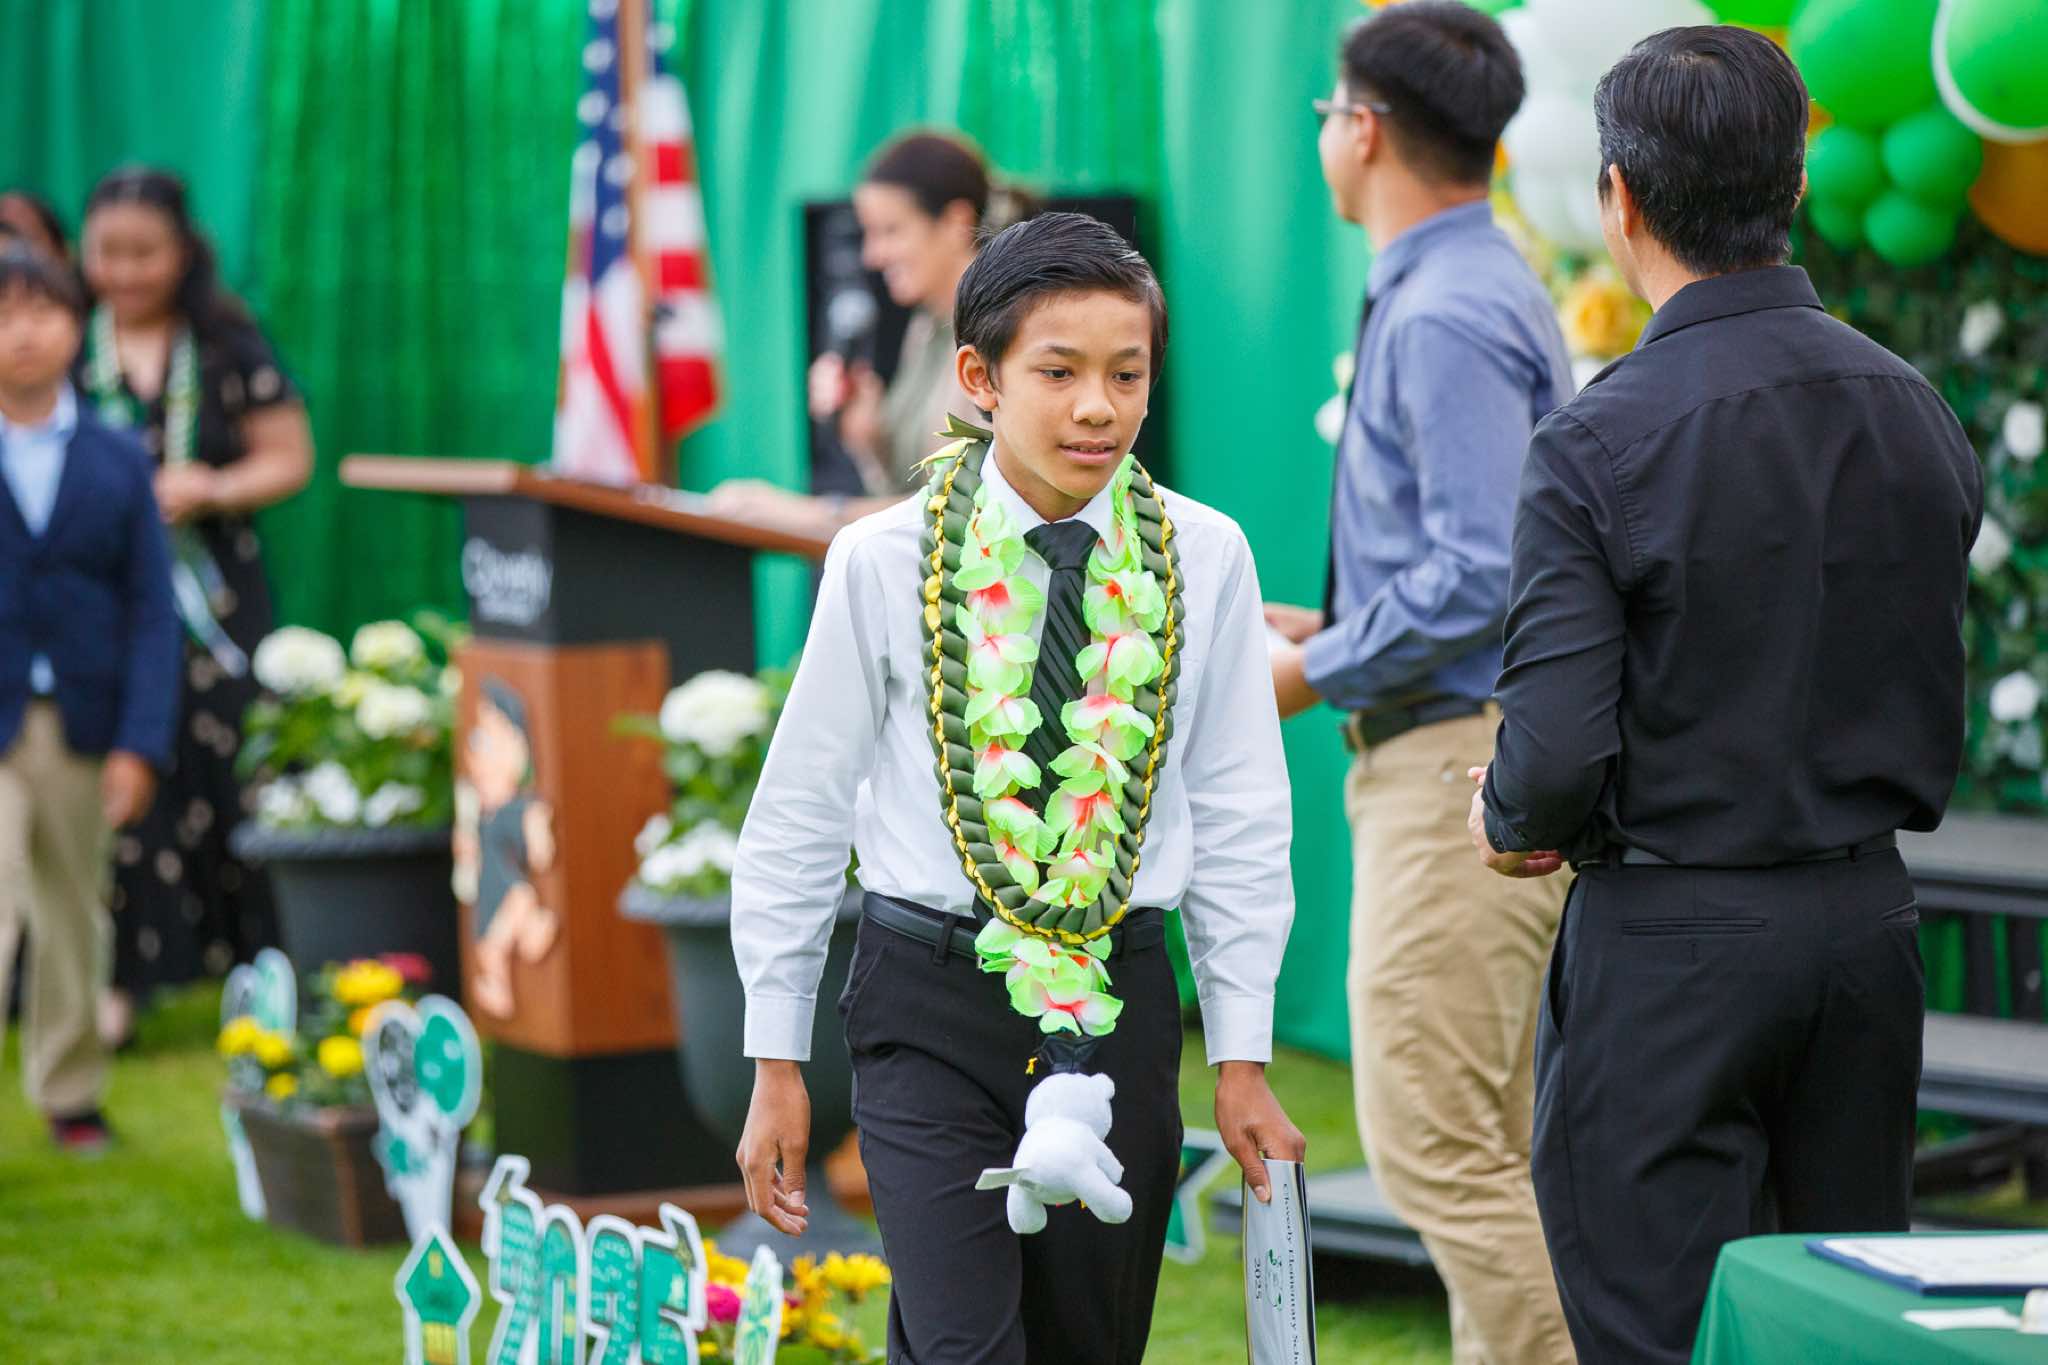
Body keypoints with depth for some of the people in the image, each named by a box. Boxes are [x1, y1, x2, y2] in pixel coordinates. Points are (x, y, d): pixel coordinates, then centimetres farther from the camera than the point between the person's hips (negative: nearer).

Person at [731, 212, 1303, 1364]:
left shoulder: (1204, 560, -1)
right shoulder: (886, 562, -5)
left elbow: (1240, 824, 5)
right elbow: (798, 818, 2)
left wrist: (1242, 1057, 5)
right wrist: (777, 1066, 4)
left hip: (1119, 1007, 2)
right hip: (933, 1011, -2)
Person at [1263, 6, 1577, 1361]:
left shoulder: (1447, 319, -17)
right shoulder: (1477, 293, 15)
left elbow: (1480, 574, -25)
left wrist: (1313, 675, -14)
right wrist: (1325, 627, 15)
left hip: (1465, 762, -11)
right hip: (1454, 754, 11)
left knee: (1433, 1140, -10)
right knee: (1492, 1147, 13)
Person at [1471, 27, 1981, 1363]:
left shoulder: (1600, 441, -15)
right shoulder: (1919, 414, 3)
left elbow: (1557, 753, -19)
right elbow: (1943, 719, 11)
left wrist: (1516, 828, 2)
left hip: (1670, 946, -6)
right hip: (1868, 915, 6)